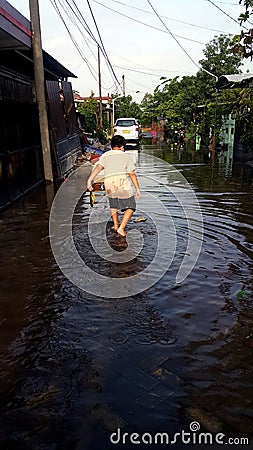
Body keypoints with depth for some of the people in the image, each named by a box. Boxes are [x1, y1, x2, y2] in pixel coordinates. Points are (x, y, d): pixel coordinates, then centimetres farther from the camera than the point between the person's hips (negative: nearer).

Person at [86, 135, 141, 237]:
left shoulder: (104, 156, 15)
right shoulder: (126, 156, 13)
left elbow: (98, 167, -4)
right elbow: (132, 174, 7)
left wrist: (89, 180, -13)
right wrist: (137, 189, 11)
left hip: (109, 184, 3)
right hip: (123, 183, -3)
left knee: (113, 205, 29)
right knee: (130, 207, 12)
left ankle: (116, 225, 33)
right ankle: (121, 228, 2)